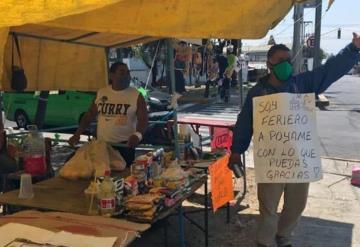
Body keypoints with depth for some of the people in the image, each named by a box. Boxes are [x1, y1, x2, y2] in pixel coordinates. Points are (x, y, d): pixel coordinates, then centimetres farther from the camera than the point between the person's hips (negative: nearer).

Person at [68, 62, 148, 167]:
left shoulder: (136, 95, -4)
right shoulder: (101, 93, 6)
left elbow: (143, 118, -11)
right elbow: (90, 114, 10)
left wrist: (137, 135, -31)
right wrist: (77, 134, 0)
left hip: (124, 145, -3)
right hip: (101, 144, 3)